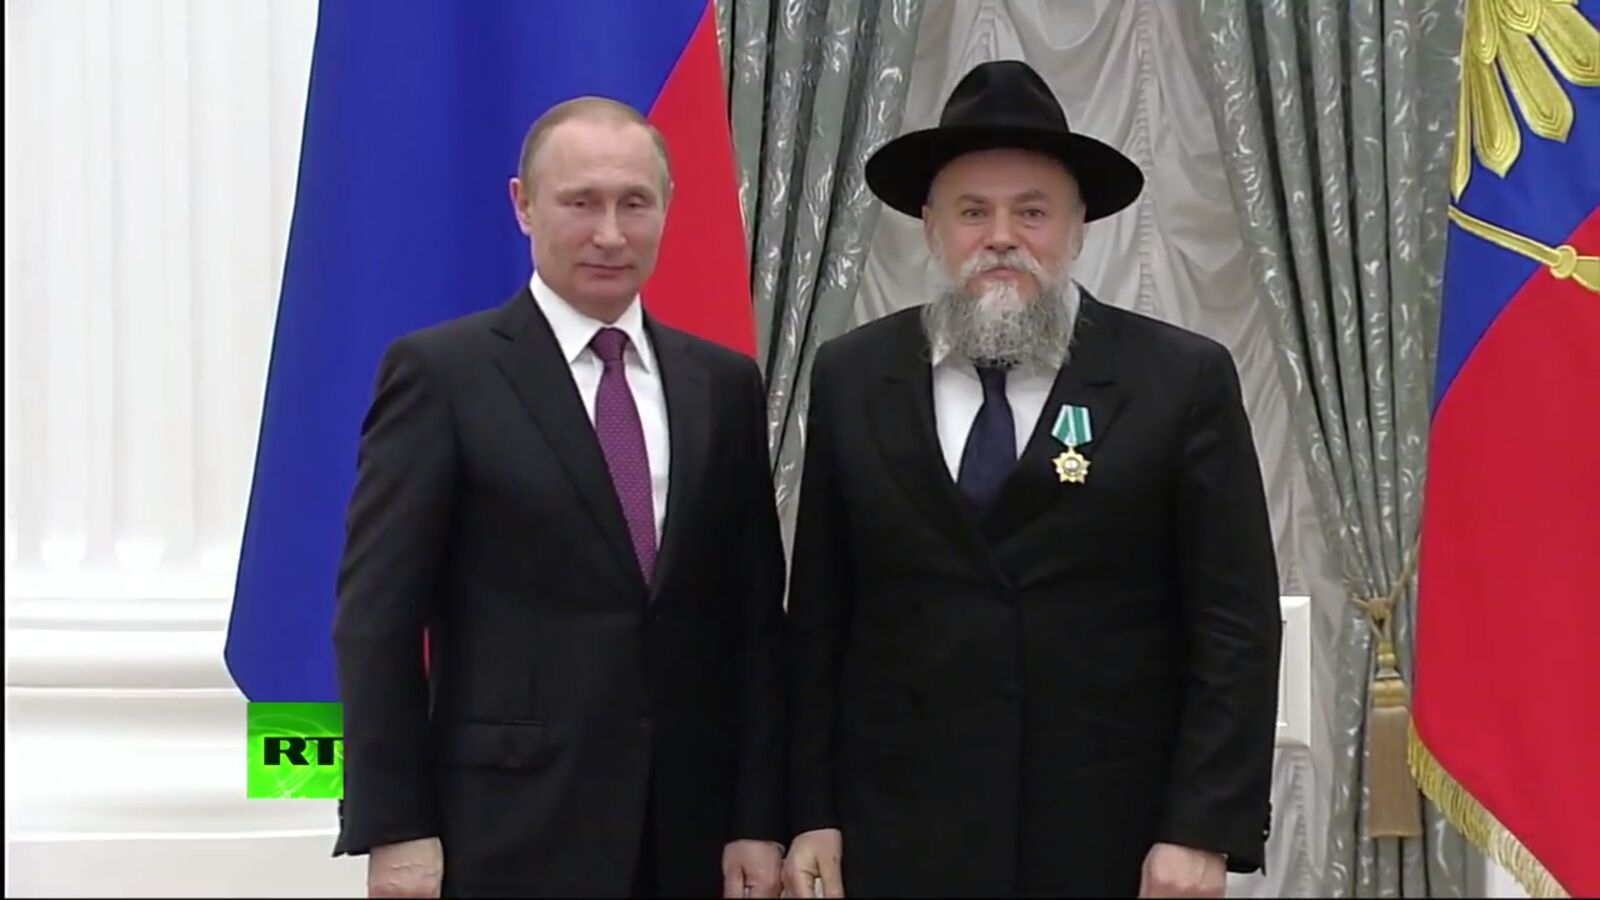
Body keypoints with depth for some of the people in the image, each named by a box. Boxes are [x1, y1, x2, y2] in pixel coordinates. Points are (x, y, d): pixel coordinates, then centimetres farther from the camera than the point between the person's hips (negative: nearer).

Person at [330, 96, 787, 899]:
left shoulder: (725, 385, 10)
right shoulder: (441, 373, -2)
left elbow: (757, 619, 9)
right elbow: (378, 616, -5)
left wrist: (759, 819, 3)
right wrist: (394, 829, -10)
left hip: (689, 834, 4)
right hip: (512, 831, -3)